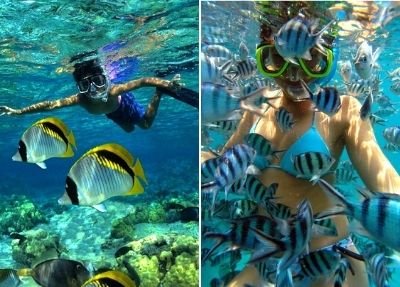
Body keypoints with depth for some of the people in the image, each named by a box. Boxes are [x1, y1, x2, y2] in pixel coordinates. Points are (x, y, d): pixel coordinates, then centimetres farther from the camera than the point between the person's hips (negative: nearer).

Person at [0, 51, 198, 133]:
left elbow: (142, 81, -49)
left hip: (123, 103, -4)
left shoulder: (113, 91, -50)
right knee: (129, 129, 30)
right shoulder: (80, 100, -43)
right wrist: (18, 111, -38)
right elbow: (49, 105, -38)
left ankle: (159, 93, 21)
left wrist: (167, 84, -57)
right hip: (111, 112, 4)